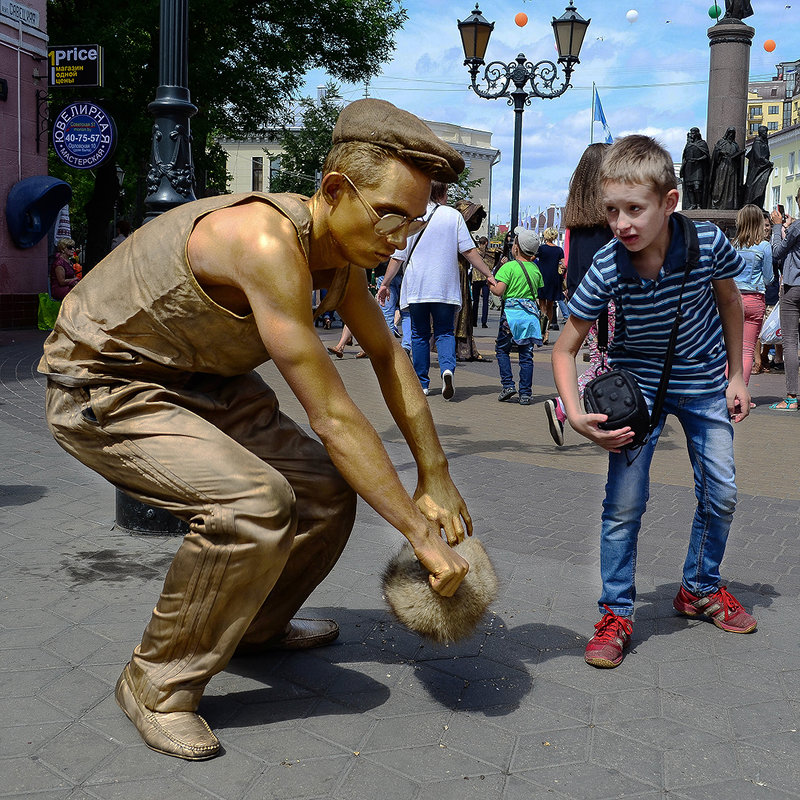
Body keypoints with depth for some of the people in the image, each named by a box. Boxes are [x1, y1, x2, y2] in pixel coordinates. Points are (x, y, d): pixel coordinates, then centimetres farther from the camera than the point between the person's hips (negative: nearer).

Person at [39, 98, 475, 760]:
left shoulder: (341, 242, -4)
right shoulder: (267, 240, -33)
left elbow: (389, 357, 9)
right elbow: (333, 418, -32)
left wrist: (436, 478, 6)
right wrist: (422, 534, -25)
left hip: (200, 382, 9)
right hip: (104, 386, -9)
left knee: (330, 492, 4)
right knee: (255, 503, -29)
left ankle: (256, 625, 31)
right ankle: (158, 684, -6)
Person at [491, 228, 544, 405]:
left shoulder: (509, 267, -7)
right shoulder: (535, 269, 10)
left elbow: (499, 291, -14)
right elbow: (540, 293, 13)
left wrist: (489, 284, 5)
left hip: (512, 311, -4)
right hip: (531, 312, 4)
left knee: (502, 350, 12)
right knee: (526, 355, 5)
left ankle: (508, 385, 0)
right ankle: (525, 394, 5)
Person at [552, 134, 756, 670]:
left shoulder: (709, 243, -23)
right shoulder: (607, 269, -26)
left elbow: (730, 302, 0)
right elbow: (565, 350, -16)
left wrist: (736, 378, 3)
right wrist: (576, 416, -29)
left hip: (704, 382, 2)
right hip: (638, 383, -2)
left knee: (721, 494, 8)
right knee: (625, 504, -8)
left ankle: (700, 589, 33)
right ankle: (616, 615, 8)